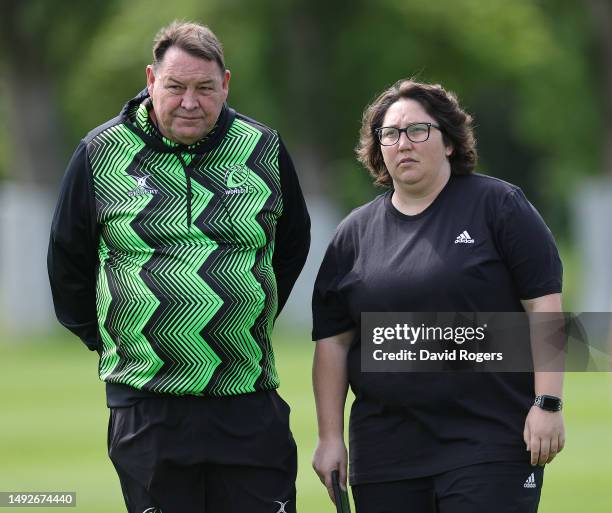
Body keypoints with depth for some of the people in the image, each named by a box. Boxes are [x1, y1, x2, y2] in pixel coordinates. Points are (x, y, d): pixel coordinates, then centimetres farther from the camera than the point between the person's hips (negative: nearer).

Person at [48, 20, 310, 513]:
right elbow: (68, 259, 12)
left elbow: (292, 246, 20)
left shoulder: (265, 150, 4)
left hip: (250, 408, 1)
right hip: (147, 409, -1)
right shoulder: (101, 154, 0)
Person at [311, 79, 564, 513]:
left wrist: (547, 404, -10)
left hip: (490, 440, -4)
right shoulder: (355, 233, 12)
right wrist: (330, 437, 8)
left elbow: (544, 306, -3)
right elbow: (332, 342, 13)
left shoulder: (497, 205, 1)